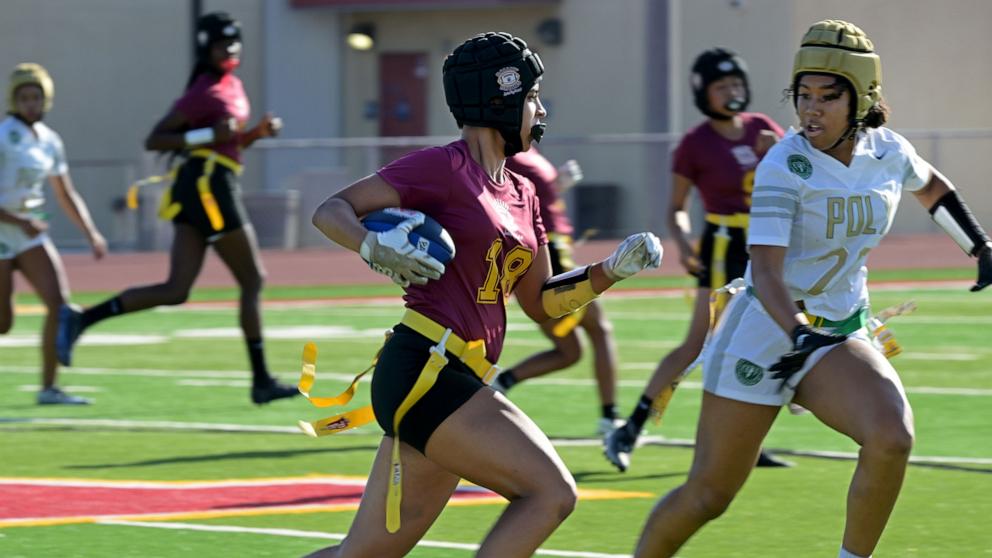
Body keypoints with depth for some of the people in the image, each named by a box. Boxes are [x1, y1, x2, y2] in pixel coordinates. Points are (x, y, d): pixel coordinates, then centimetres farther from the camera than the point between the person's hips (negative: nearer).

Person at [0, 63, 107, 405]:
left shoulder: (49, 141, 7)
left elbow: (66, 196, 16)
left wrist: (91, 233, 6)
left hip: (30, 234, 6)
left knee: (59, 302, -11)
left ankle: (48, 388, -4)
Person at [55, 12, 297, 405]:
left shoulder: (233, 86, 17)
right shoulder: (205, 92, -10)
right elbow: (153, 140, -13)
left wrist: (258, 132, 11)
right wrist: (207, 136, -20)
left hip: (194, 193, 9)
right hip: (210, 186, -9)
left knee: (175, 290, 1)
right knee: (252, 281, 1)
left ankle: (81, 319, -6)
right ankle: (262, 382, 6)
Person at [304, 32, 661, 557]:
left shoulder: (520, 193, 19)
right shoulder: (445, 167, -5)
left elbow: (540, 301, 24)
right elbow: (330, 211, -5)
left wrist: (613, 268, 11)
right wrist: (375, 248, -25)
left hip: (455, 383, 9)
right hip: (425, 371, -9)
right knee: (551, 493, -16)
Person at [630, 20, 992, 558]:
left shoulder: (889, 151, 0)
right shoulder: (784, 166, -17)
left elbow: (931, 187, 26)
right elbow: (765, 274, -27)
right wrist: (801, 337, -42)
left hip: (840, 333, 4)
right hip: (766, 332, -4)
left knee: (891, 438, -26)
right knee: (707, 495, -1)